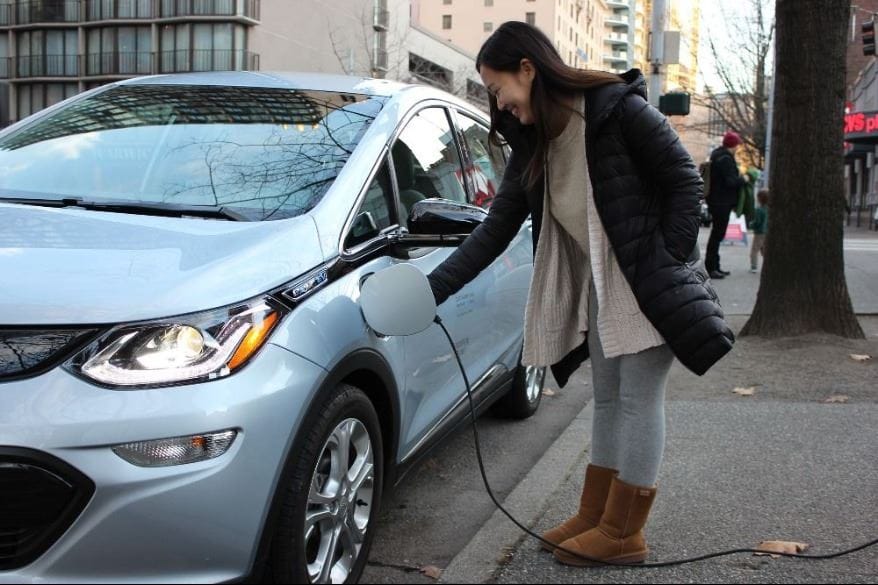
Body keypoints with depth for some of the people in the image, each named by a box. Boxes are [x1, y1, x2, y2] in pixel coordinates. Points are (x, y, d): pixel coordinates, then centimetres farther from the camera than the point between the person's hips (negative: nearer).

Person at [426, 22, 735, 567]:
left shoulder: (622, 111, -17)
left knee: (638, 399, -2)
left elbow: (685, 182, -12)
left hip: (650, 284, -7)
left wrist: (670, 264, -15)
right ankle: (595, 517, 22)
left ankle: (622, 532, 7)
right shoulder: (532, 145, 3)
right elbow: (495, 230, 1)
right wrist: (433, 289, -6)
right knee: (608, 400, 13)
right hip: (596, 288, 7)